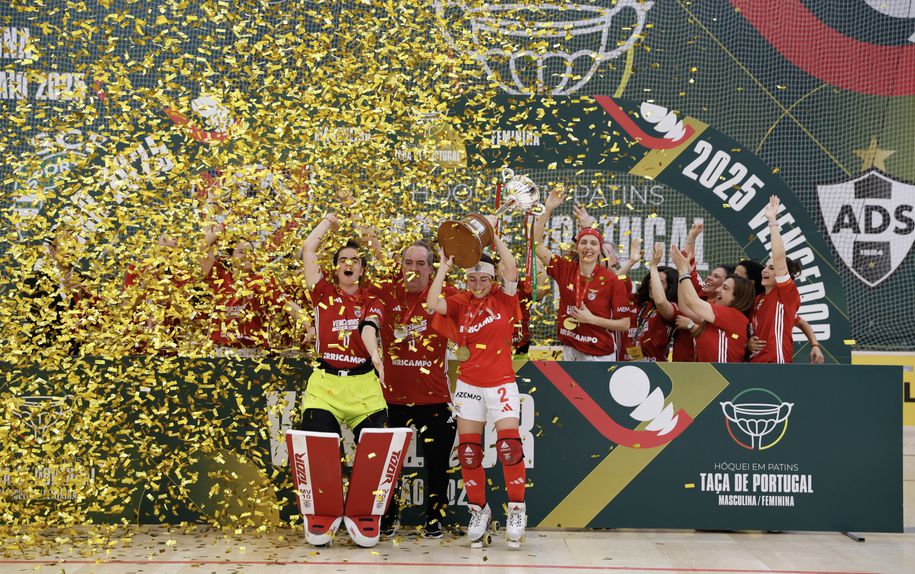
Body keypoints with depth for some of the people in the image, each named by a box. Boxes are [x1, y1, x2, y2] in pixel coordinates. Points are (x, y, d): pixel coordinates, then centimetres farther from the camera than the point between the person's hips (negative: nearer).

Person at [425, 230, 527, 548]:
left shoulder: (502, 298, 2)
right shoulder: (460, 303, 6)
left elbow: (511, 269, -15)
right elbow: (432, 303, -12)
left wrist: (493, 236, -10)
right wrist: (444, 266, -8)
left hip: (501, 384, -2)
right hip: (469, 385, 2)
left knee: (509, 445, -11)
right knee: (468, 450, 4)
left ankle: (517, 510, 5)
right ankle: (479, 510, 20)